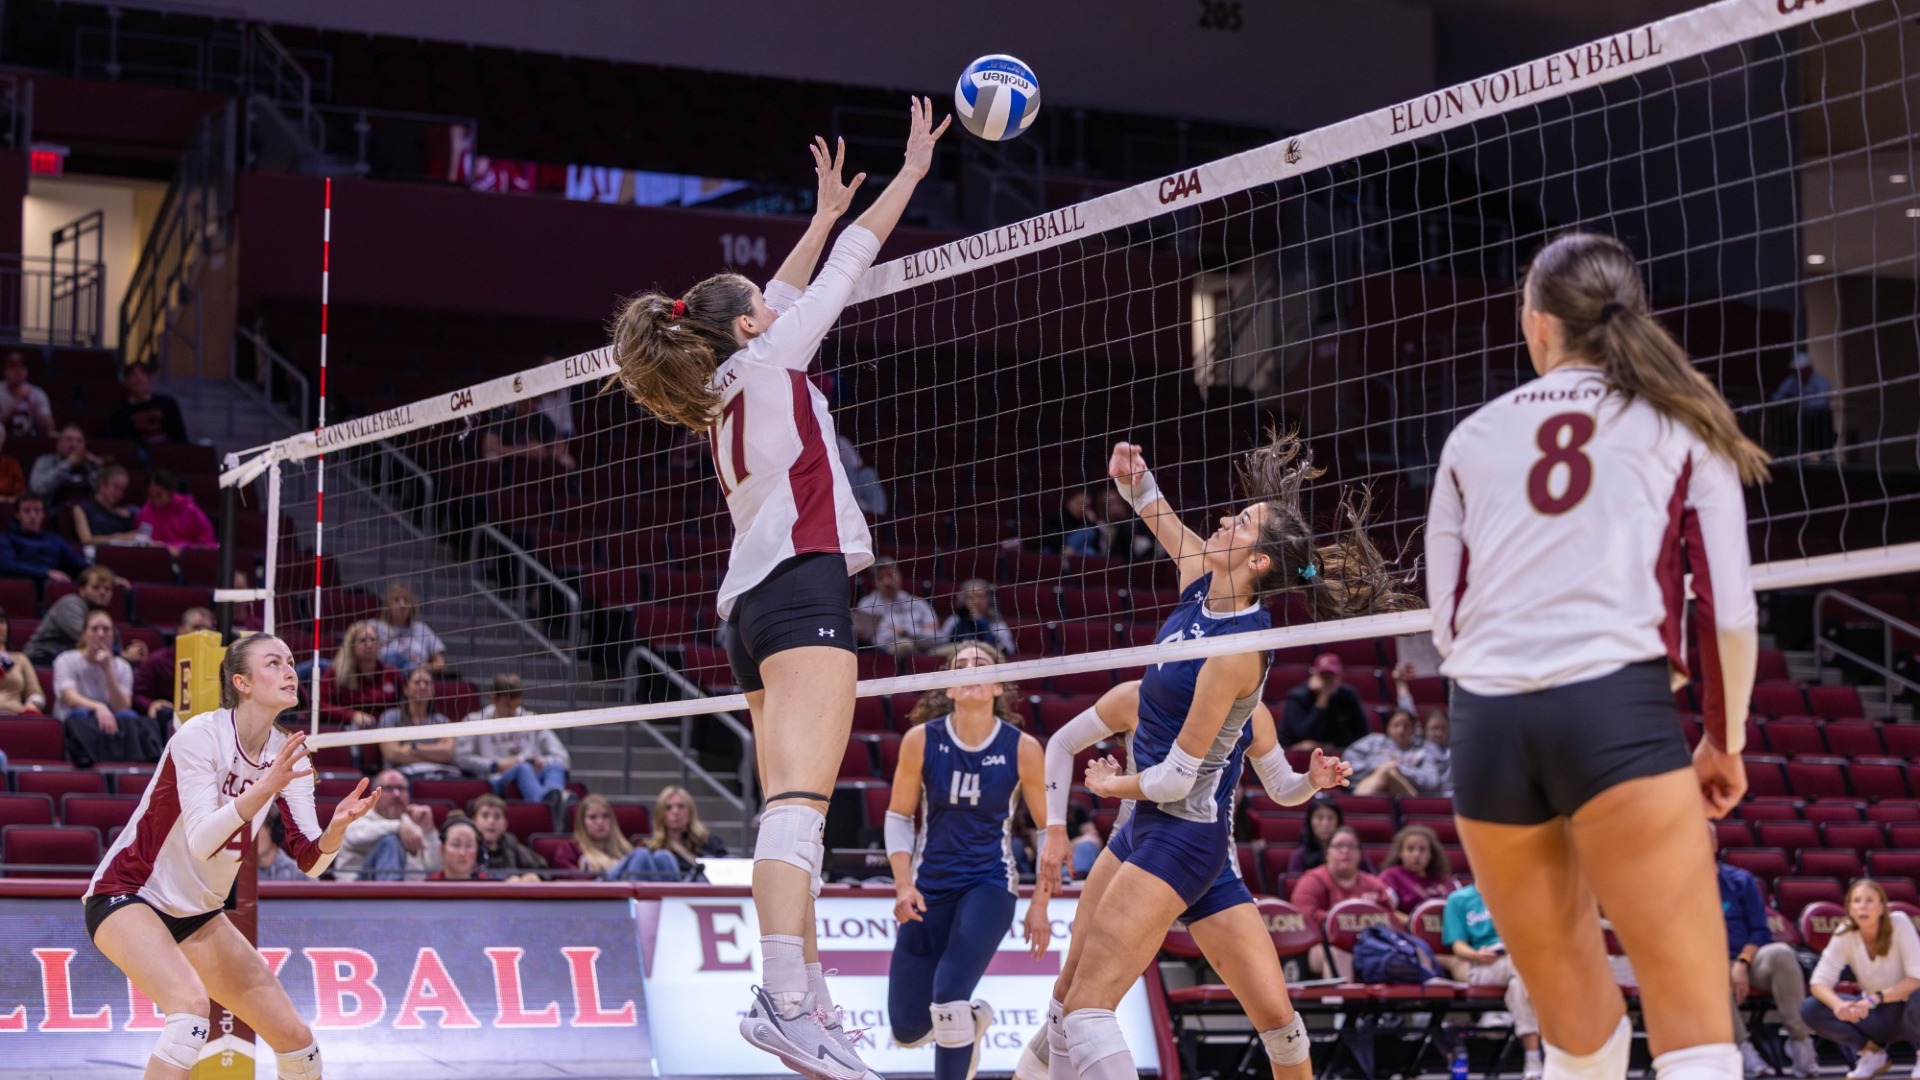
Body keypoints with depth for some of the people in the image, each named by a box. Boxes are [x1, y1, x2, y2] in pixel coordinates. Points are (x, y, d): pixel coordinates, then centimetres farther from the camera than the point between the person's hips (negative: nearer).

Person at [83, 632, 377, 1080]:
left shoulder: (288, 753, -2)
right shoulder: (199, 735, -20)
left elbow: (309, 861, -6)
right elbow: (200, 840, -30)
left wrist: (337, 827, -27)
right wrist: (265, 786, -40)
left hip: (199, 914, 7)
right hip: (126, 895, -7)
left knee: (294, 1036, 1)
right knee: (190, 1002, -34)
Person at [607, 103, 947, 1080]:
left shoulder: (726, 394, 23)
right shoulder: (764, 363, 5)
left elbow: (781, 294, 38)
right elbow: (843, 271, 9)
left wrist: (824, 211, 46)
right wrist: (912, 170, 18)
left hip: (753, 606, 10)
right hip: (802, 587, -10)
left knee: (792, 814, 6)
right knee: (799, 805, -22)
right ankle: (783, 999, -36)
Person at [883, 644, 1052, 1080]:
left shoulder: (1022, 748, -10)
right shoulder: (921, 739, -9)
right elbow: (898, 817, 2)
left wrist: (1040, 905, -3)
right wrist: (904, 886, -9)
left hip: (990, 885, -2)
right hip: (930, 888, 2)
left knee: (949, 996, -25)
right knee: (907, 1029, 2)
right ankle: (971, 1019, 37)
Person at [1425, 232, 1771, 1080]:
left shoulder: (1473, 437, 18)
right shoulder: (1680, 423, 13)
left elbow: (1446, 621, 16)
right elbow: (1729, 610, 7)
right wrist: (1725, 740, 21)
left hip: (1486, 724, 3)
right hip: (1617, 709, -3)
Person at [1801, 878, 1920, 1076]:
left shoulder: (1899, 923, -19)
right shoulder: (1845, 934, -11)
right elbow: (1819, 982, -15)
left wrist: (1875, 998, -35)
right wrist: (1838, 1004, -38)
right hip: (1875, 1016, 3)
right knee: (1810, 1009, -19)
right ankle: (1872, 1053, 1)